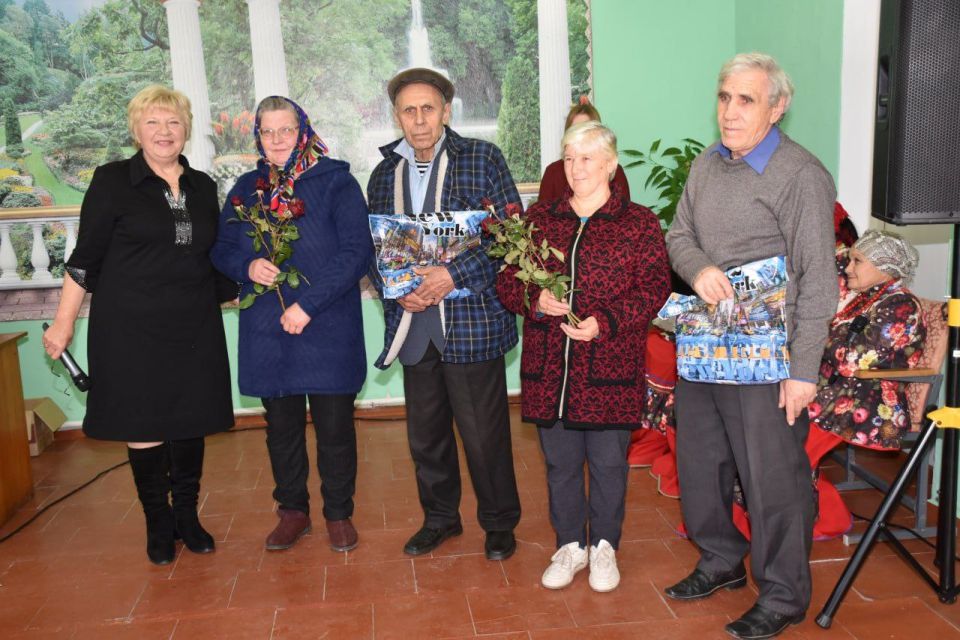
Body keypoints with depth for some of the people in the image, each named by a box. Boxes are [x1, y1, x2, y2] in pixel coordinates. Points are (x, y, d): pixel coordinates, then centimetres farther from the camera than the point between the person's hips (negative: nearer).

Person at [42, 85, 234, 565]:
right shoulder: (113, 181, -3)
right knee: (143, 427, 3)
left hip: (194, 328, 4)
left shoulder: (202, 186, 9)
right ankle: (158, 525, 22)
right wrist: (64, 323, -3)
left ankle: (187, 516, 27)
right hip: (132, 329, -3)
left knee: (190, 424, 9)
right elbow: (85, 259, -2)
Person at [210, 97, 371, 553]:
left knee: (334, 427, 4)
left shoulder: (335, 181, -5)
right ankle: (292, 510, 32)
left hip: (328, 331, -4)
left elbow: (356, 252, -13)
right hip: (267, 335, 4)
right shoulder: (247, 188, 10)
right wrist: (247, 267, -10)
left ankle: (339, 513, 24)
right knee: (281, 427, 14)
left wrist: (309, 305, -18)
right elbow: (221, 249, 14)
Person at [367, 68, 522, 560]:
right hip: (412, 324, 5)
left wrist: (455, 274, -17)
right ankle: (440, 517, 35)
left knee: (484, 432, 3)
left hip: (471, 320, -4)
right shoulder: (385, 174, 12)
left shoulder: (481, 159, -2)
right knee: (425, 431, 15)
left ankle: (499, 523, 24)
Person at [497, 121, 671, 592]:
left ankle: (604, 547, 29)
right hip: (549, 368, 3)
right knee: (560, 460, 12)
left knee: (608, 460, 8)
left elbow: (654, 288, -6)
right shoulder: (538, 218, 10)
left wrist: (604, 322, -19)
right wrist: (534, 298, -12)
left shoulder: (638, 222, 1)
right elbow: (506, 279, 9)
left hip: (610, 367, -3)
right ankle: (570, 545, 31)